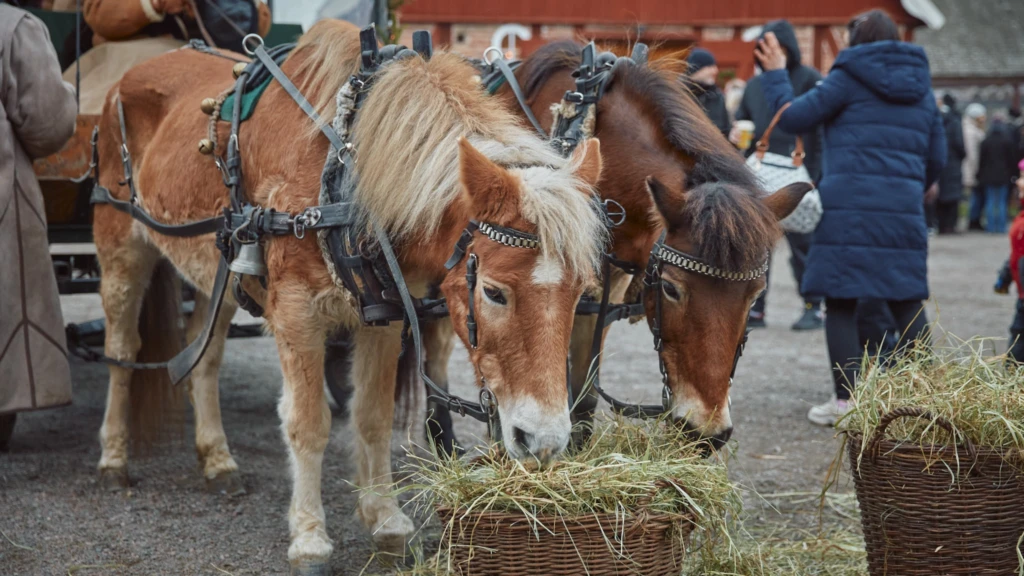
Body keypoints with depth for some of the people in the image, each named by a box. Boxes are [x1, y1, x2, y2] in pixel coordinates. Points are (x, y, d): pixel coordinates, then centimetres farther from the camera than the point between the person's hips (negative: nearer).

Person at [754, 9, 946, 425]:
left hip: (848, 209, -4)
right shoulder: (921, 89, 16)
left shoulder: (849, 79, 0)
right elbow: (937, 159, 19)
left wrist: (775, 74, 15)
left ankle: (847, 400, -2)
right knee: (908, 305, 9)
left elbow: (793, 117, 1)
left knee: (841, 304, 1)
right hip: (904, 214, 4)